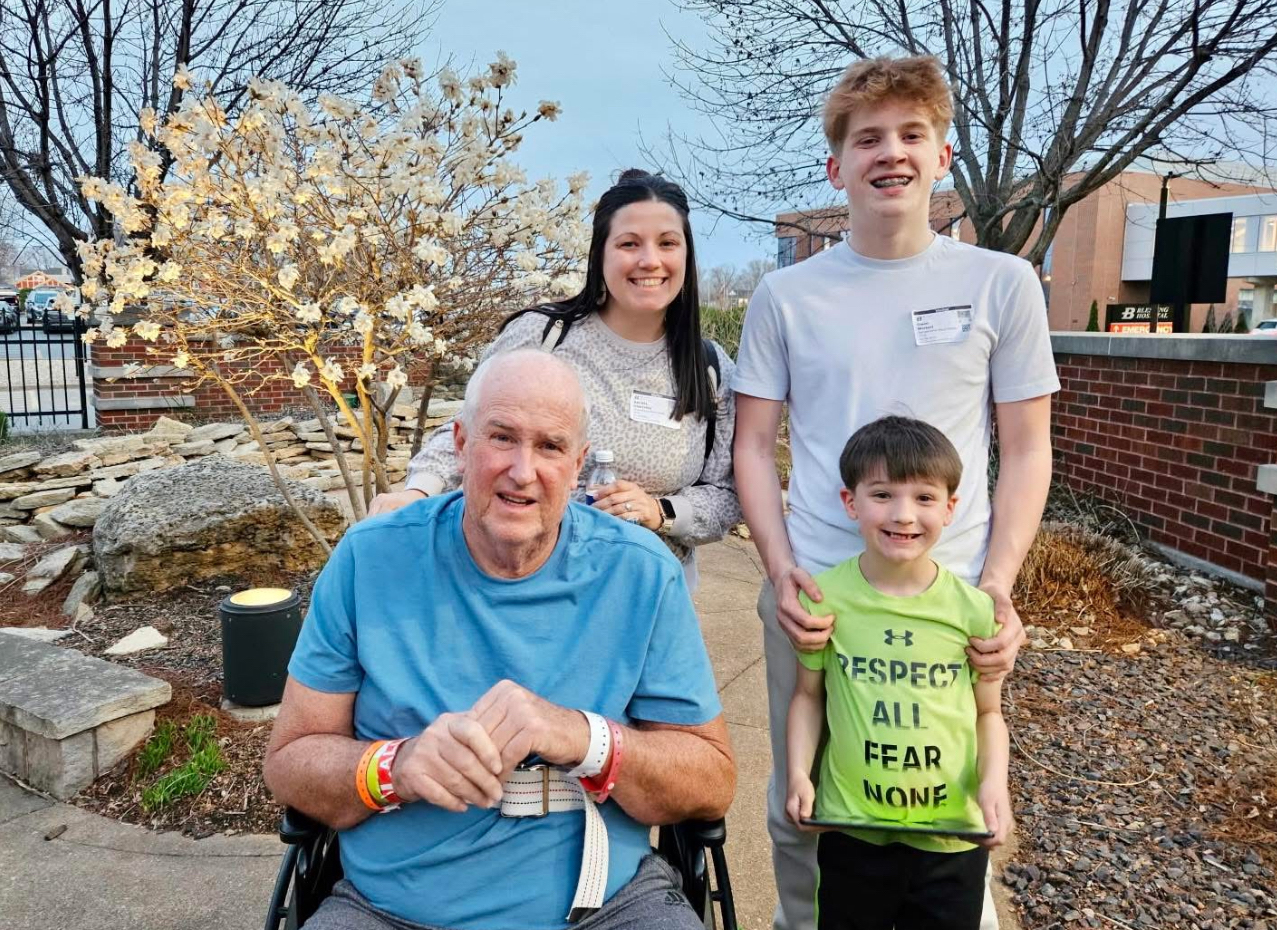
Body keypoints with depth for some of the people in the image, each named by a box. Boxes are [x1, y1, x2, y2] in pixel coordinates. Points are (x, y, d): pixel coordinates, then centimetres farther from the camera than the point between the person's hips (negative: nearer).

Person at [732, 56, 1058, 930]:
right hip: (811, 596, 1)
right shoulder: (786, 295, 3)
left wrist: (998, 585, -7)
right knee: (799, 808, 14)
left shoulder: (1003, 283, 2)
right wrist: (782, 571, -9)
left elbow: (1026, 450, 4)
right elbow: (754, 446, 4)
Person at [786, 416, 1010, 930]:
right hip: (851, 830, 0)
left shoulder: (973, 608, -10)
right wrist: (799, 772, -10)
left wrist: (993, 780, -13)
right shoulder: (824, 598, -11)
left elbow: (988, 713, 3)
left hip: (953, 835, 1)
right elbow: (809, 695, 2)